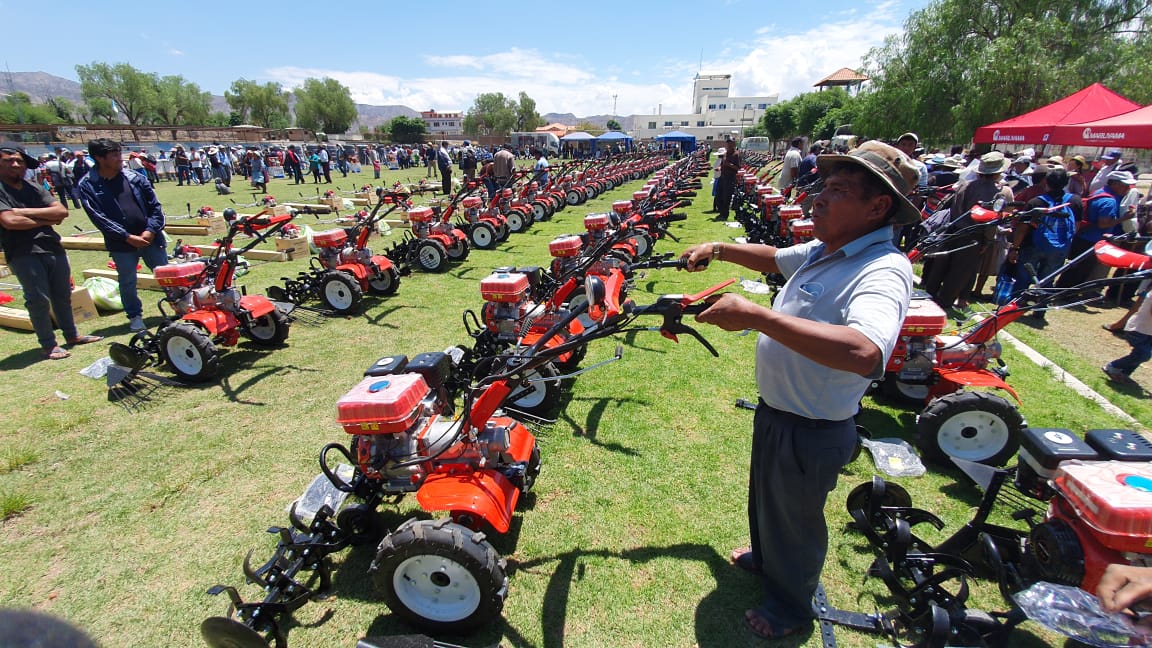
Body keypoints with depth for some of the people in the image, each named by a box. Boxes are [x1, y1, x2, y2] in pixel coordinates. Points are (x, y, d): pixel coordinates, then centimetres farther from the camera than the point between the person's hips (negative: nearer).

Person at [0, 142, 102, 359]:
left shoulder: (34, 188, 14)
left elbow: (62, 211, 3)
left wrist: (26, 212, -7)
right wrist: (46, 220, -3)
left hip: (53, 248, 6)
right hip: (23, 254, -5)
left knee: (63, 295, 14)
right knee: (38, 299, -4)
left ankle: (72, 335, 27)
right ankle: (48, 345, 4)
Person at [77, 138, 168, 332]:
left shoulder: (135, 177, 3)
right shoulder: (87, 185, -4)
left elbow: (154, 206, 3)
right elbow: (99, 218, -9)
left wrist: (151, 230, -9)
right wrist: (128, 237, -15)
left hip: (150, 238, 1)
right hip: (121, 244, -1)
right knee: (127, 282, 8)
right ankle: (135, 316, 24)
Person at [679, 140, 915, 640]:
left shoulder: (882, 270, -30)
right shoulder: (824, 249, -1)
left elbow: (865, 352, -50)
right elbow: (773, 258, 20)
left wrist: (755, 315, -49)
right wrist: (717, 249, 10)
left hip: (813, 431, -8)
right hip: (774, 410, 9)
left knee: (794, 519, 17)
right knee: (765, 497, 31)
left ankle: (791, 604, 46)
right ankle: (766, 557, 60)